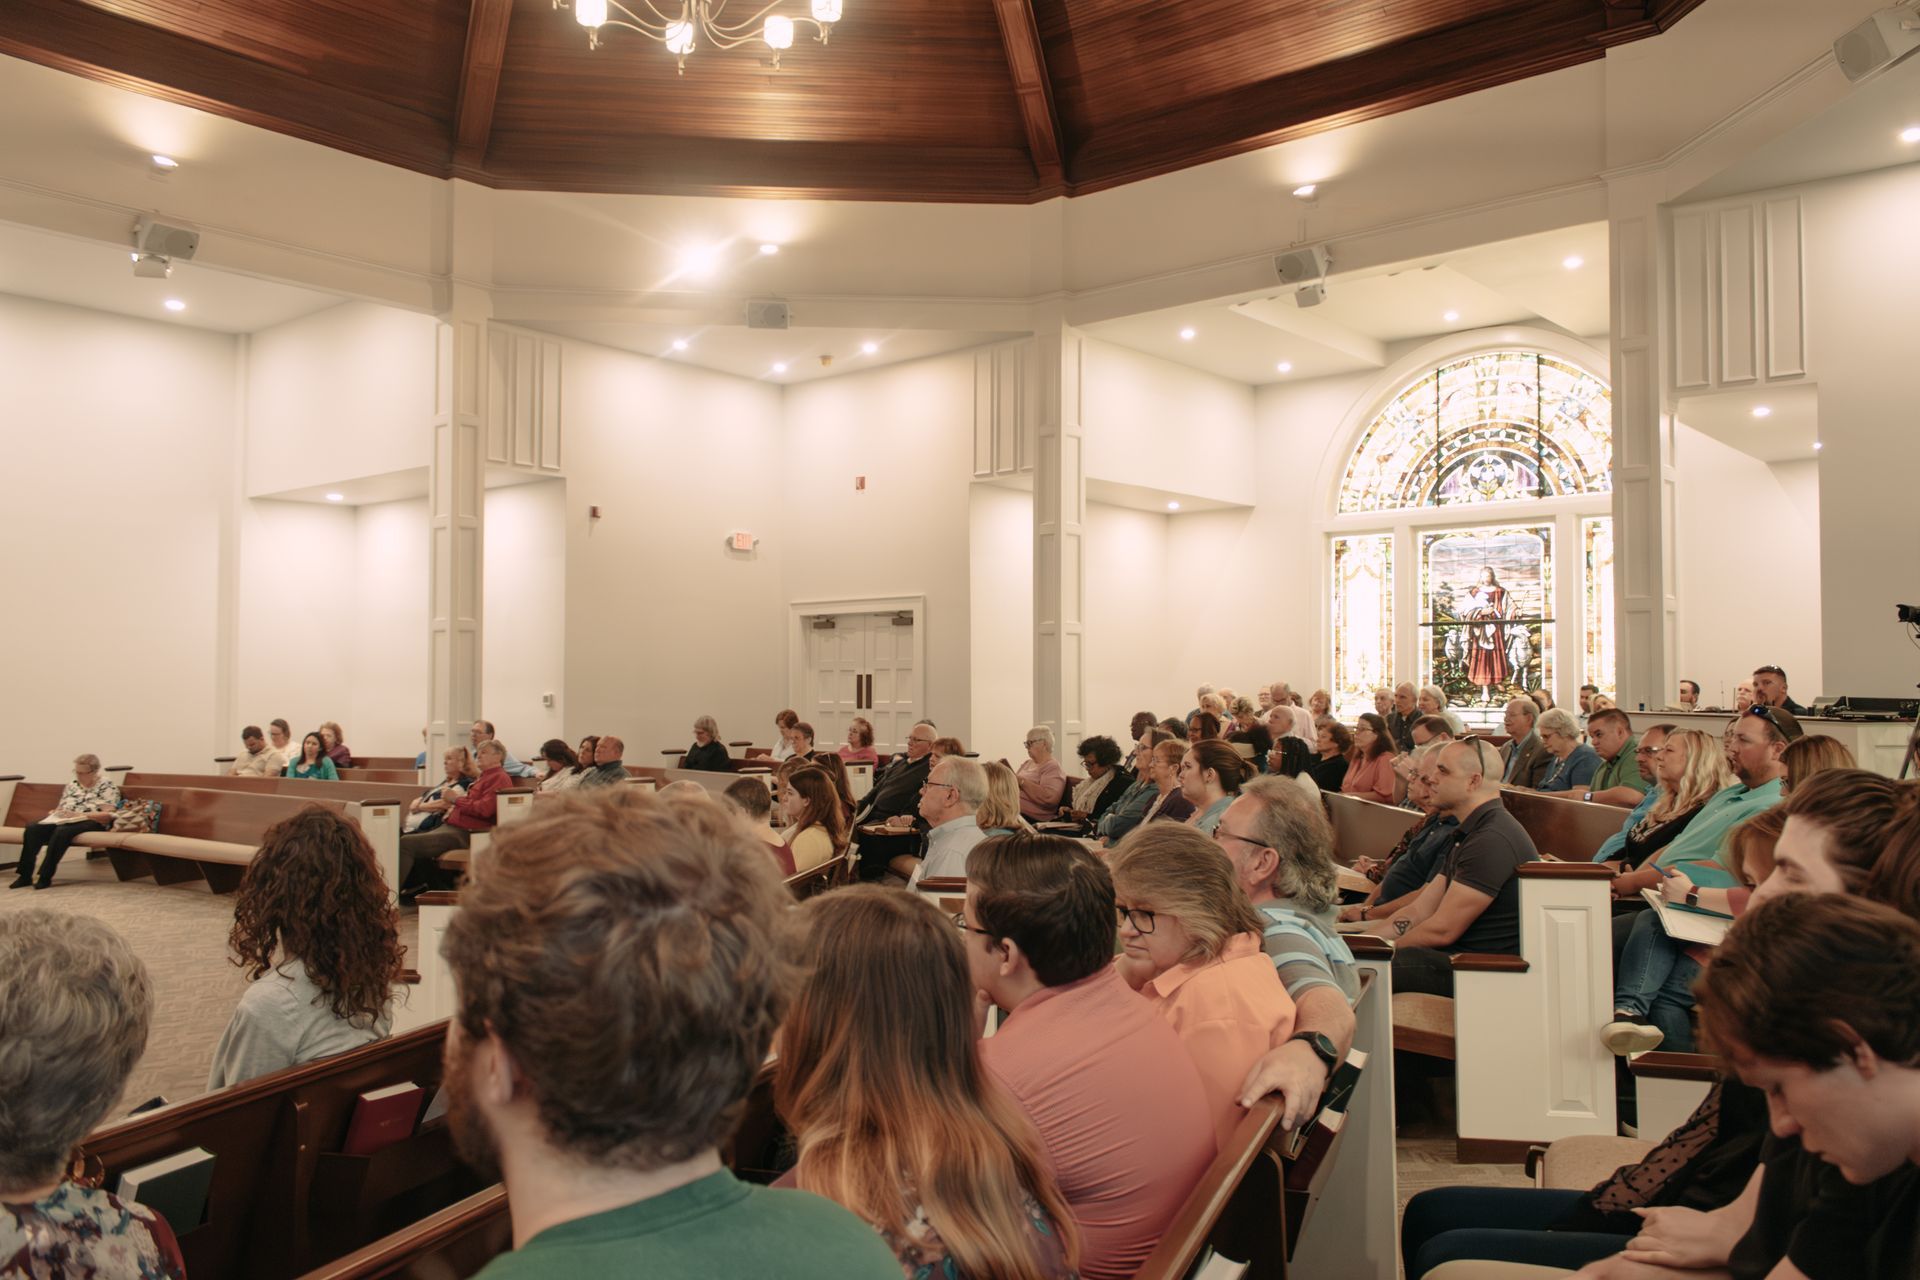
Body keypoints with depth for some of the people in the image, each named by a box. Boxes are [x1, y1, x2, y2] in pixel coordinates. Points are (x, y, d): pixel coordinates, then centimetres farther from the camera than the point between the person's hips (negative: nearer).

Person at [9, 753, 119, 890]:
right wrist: (56, 813, -4)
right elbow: (60, 808, 21)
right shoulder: (72, 785, 18)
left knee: (62, 831, -38)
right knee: (32, 828, -21)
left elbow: (108, 815, -11)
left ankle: (45, 877, -32)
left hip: (90, 822, -7)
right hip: (64, 821, 7)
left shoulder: (107, 785, -2)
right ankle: (25, 874, -22)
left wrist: (79, 814, -19)